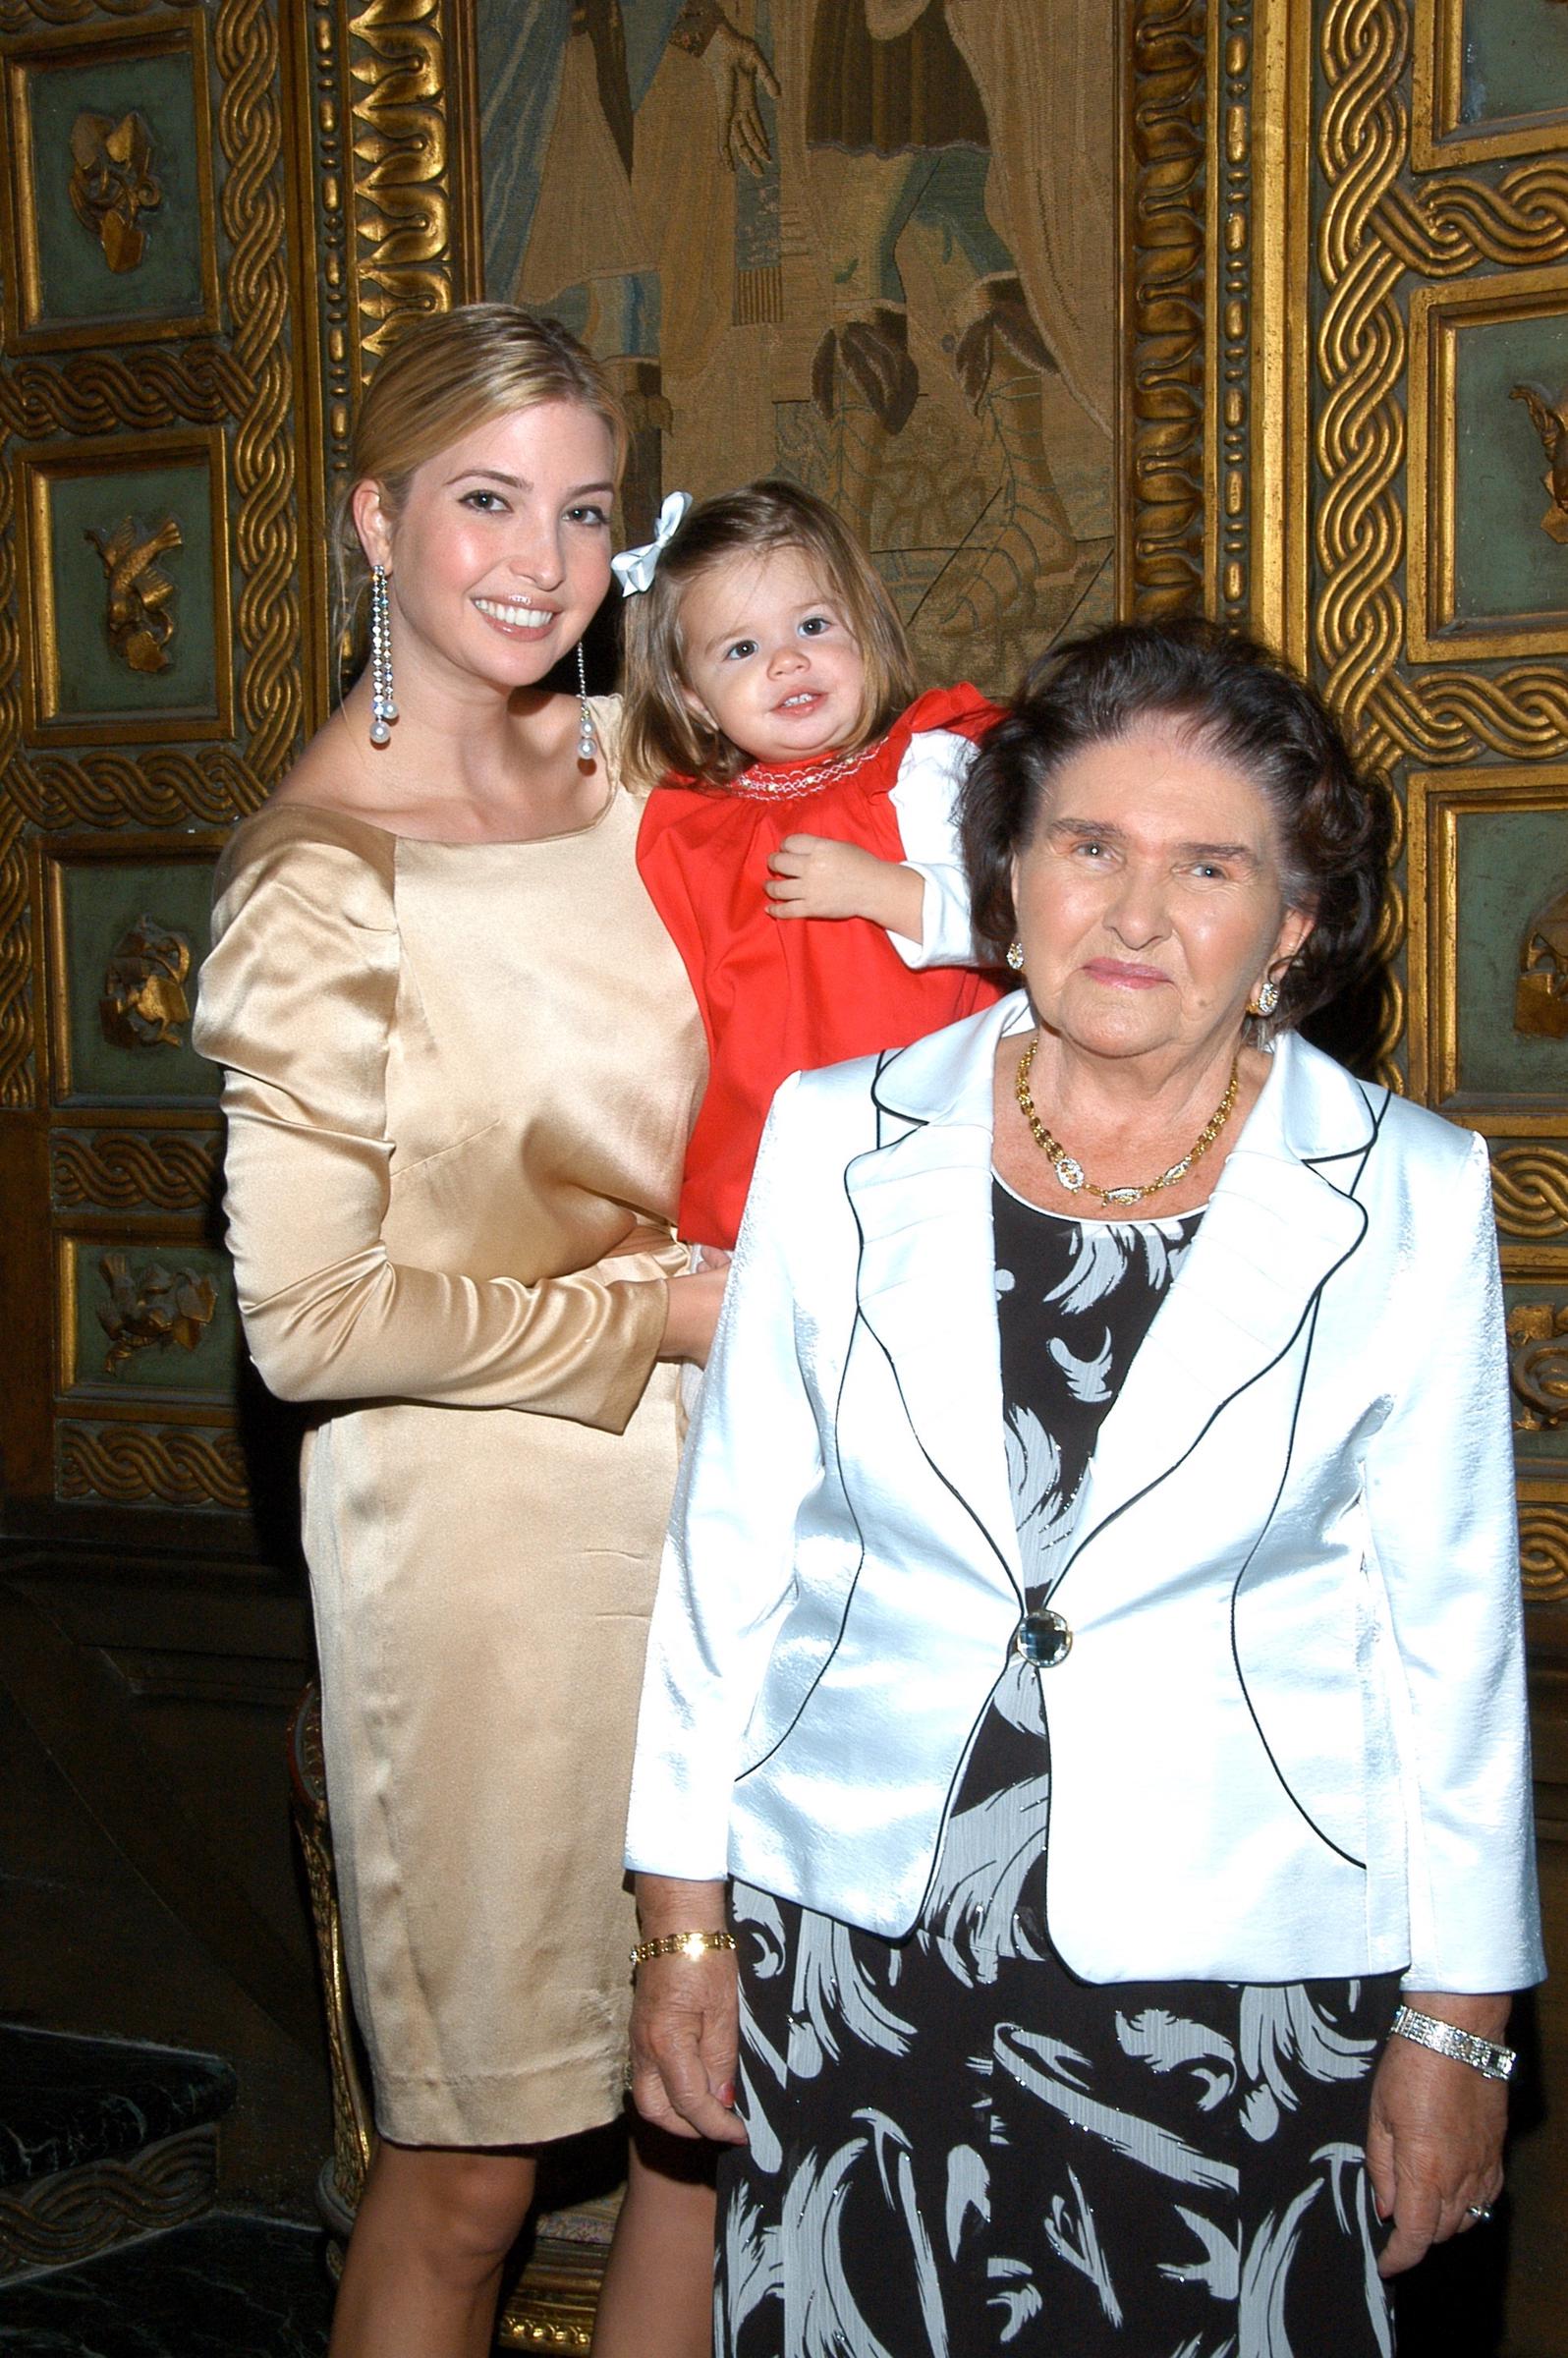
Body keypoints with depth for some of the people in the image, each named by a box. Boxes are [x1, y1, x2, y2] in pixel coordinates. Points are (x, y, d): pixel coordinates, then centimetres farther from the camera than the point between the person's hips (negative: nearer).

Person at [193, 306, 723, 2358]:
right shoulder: (326, 881, -15)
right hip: (480, 1518, -7)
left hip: (692, 1494, 7)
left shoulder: (614, 765, 5)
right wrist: (660, 1316, -13)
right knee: (472, 2163, 9)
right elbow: (308, 1321, -16)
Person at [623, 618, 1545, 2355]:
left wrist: (1456, 2023, 2)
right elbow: (730, 1544, 4)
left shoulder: (1408, 1201, -4)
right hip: (849, 1948, 2)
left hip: (1243, 1968, -1)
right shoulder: (836, 1139, 0)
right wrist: (685, 1924, 5)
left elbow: (1451, 1631, 0)